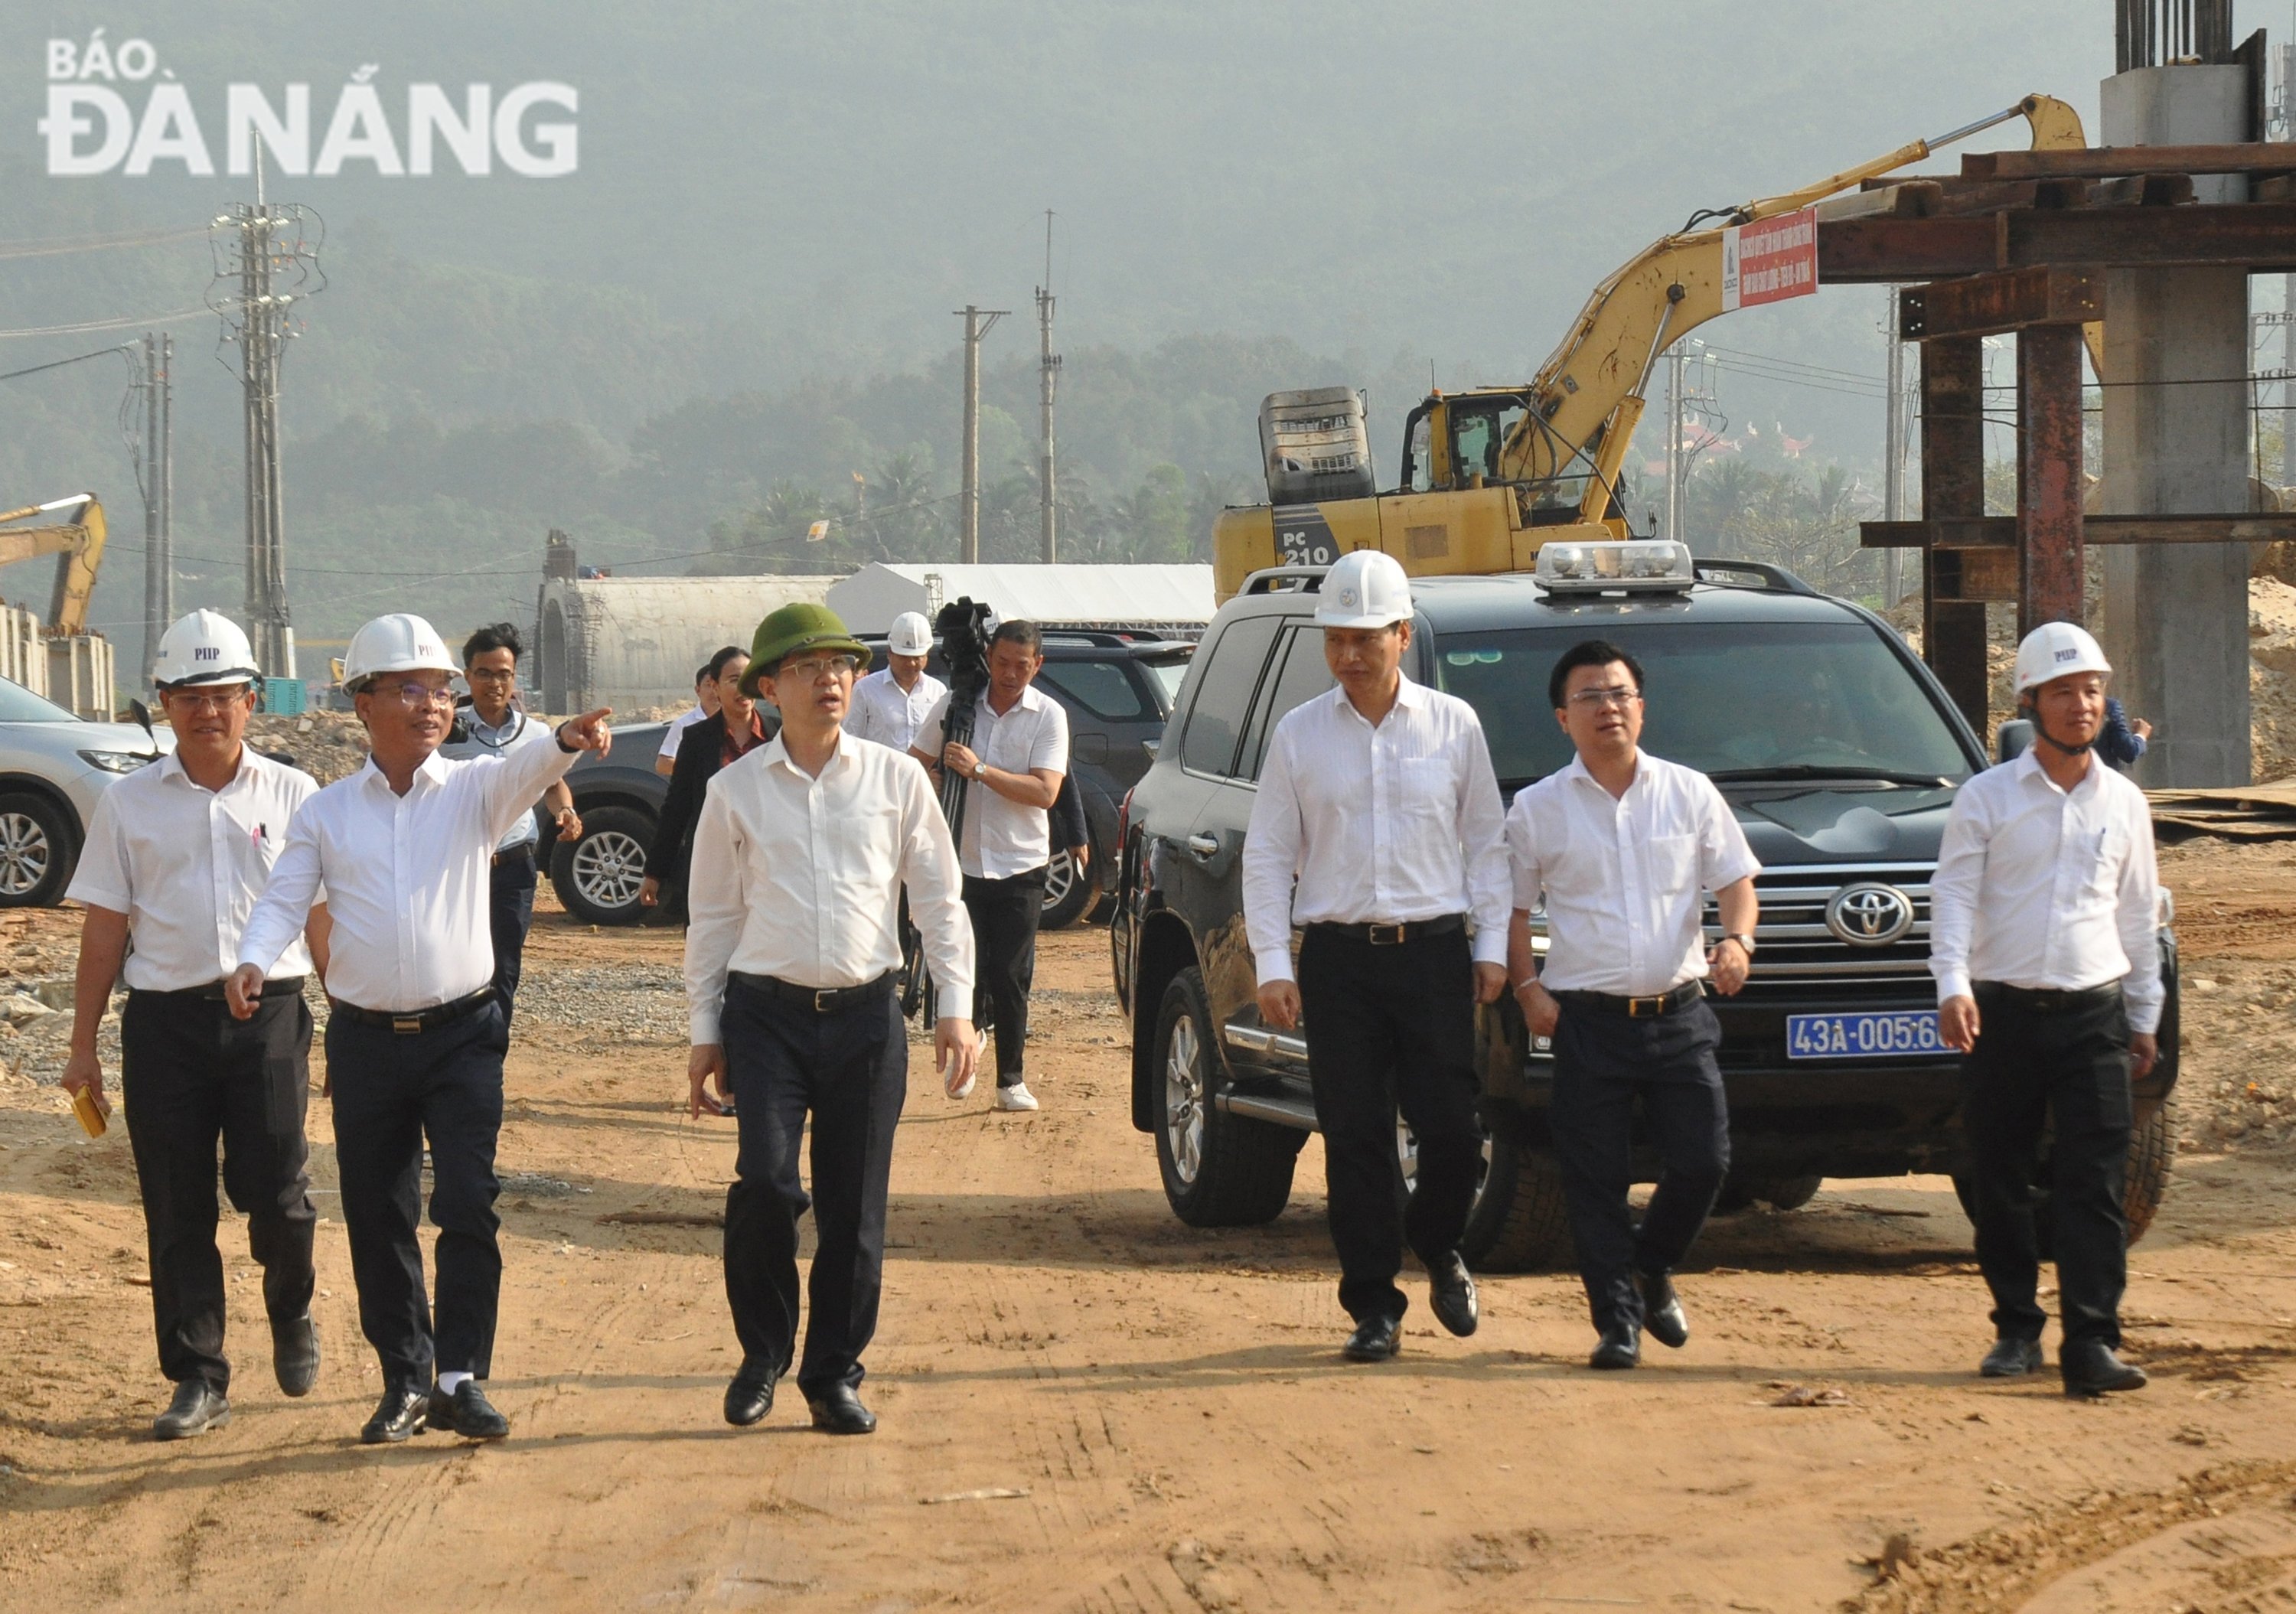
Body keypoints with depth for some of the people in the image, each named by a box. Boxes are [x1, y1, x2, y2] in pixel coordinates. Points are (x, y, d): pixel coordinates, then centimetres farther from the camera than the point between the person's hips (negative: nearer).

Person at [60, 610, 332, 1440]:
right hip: (165, 1021, 1)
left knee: (275, 1192, -6)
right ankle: (199, 1379, 11)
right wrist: (83, 1046, 6)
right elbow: (104, 931, 8)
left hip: (270, 1014, -1)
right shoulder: (129, 804, 7)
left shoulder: (292, 796, 7)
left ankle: (291, 1313, 25)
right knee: (177, 1208, 2)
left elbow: (324, 919, 9)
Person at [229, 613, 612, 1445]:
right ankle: (404, 1381, 18)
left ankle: (461, 1379, -2)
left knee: (468, 1207, -9)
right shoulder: (326, 813, 6)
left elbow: (524, 774, -19)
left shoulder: (473, 790, 1)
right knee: (377, 1218, 7)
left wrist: (567, 742, -43)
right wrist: (252, 960, -21)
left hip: (463, 1032, -1)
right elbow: (284, 899, 1)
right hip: (365, 1038, 2)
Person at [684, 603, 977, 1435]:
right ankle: (762, 1353, 4)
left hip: (865, 1014, 1)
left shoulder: (897, 780, 6)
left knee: (855, 1207, 2)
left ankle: (834, 1374, 15)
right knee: (766, 1181, -16)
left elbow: (940, 899, 9)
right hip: (766, 1013, -1)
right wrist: (705, 1031, 7)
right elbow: (713, 917, 10)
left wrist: (955, 1007, 0)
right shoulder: (735, 791, 5)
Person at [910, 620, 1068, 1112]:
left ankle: (1011, 1080, 9)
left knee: (1010, 979, 0)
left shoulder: (1048, 715, -2)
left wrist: (980, 770, -21)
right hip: (958, 863, 1)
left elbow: (1045, 792, -13)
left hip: (1019, 869, -1)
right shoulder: (955, 705, 2)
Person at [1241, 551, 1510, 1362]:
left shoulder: (1454, 725, 6)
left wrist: (1492, 946, 3)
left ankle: (1439, 1251, 25)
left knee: (1451, 1129, -4)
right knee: (1355, 1141, 0)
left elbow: (1486, 840, 10)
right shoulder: (1298, 735, 6)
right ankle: (1373, 1306, 8)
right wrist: (1272, 964, -2)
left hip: (1435, 953, 0)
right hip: (1339, 958, 0)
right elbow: (1267, 854, 6)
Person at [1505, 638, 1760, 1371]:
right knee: (1595, 1177, -3)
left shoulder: (1689, 793, 9)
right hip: (1587, 1018, -1)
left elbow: (1735, 880, 11)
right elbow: (1513, 908, 8)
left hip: (1679, 1014, 1)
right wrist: (1527, 987, -5)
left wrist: (1737, 940, -8)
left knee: (1703, 1162, -2)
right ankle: (1618, 1317, 6)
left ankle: (1653, 1271, 24)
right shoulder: (1538, 809, 5)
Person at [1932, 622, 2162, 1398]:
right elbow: (1953, 894, -5)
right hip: (2002, 1012, -1)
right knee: (2001, 1184, 4)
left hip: (2093, 1013, 1)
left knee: (2094, 1185, -8)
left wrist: (2146, 1015, 17)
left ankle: (2092, 1345, -12)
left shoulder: (2124, 803, 11)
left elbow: (2138, 915, 18)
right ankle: (2016, 1331, 17)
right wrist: (1953, 985, -20)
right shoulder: (1986, 798, 2)